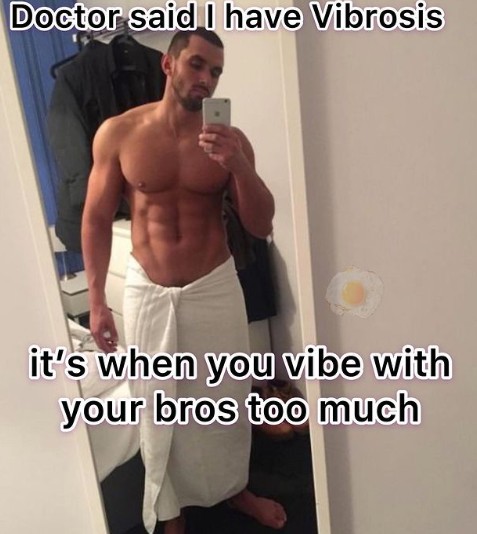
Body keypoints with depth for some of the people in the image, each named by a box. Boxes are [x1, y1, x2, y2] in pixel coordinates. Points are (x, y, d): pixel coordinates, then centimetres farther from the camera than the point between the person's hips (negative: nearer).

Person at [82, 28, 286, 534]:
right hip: (148, 292, 0)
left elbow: (261, 225, -6)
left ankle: (235, 487, 45)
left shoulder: (229, 139, -4)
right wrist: (97, 301, -3)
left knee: (227, 398, 17)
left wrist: (239, 165, -22)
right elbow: (97, 218, -1)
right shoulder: (118, 133, -6)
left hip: (215, 288, 1)